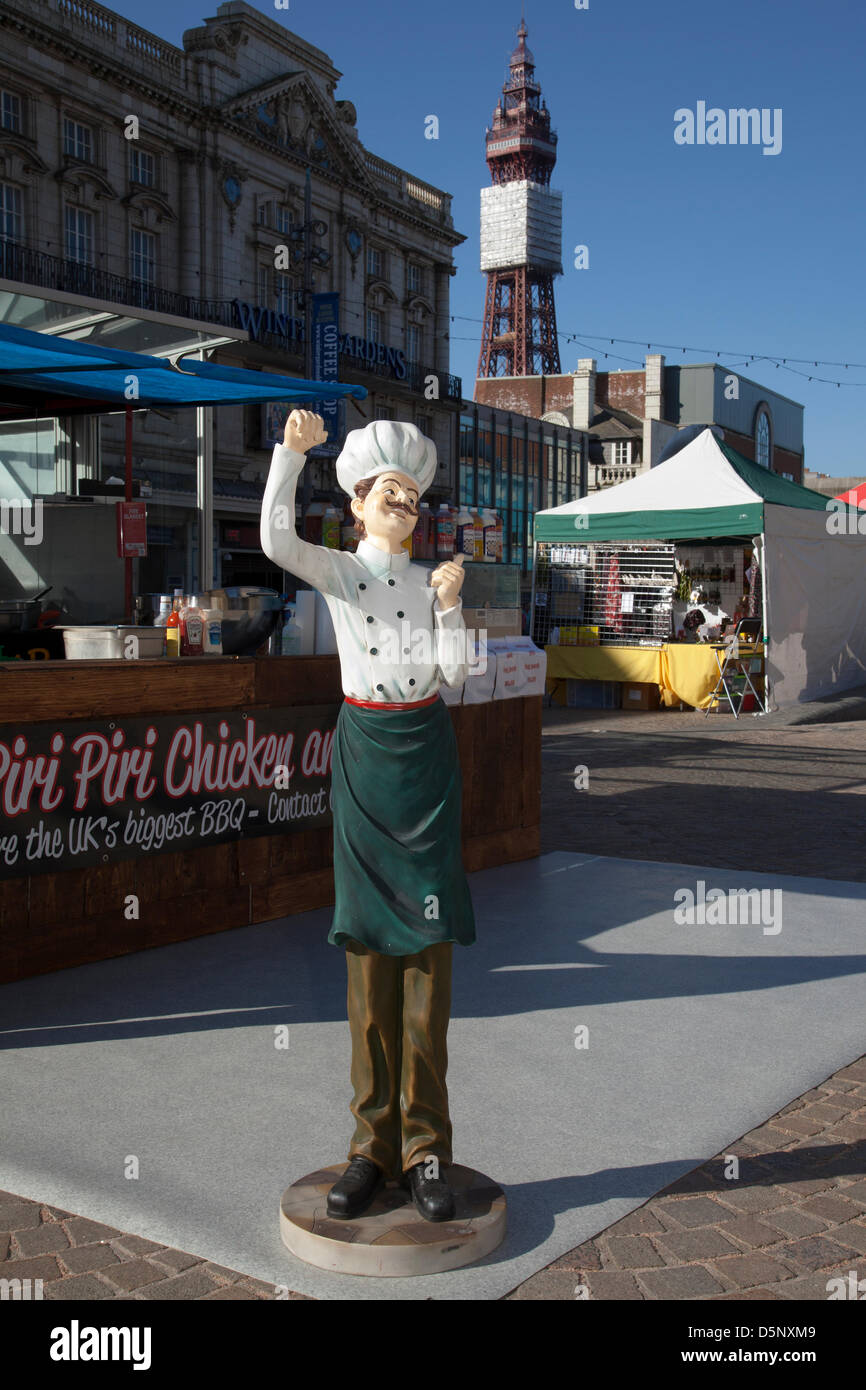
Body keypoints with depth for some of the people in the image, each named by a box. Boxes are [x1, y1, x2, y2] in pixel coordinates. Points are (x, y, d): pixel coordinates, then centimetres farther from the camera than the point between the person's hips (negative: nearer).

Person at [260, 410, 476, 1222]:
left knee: (427, 949, -1)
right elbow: (276, 539, -19)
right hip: (364, 751, -1)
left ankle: (426, 1149, 7)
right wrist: (291, 450, -27)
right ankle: (374, 1146, 12)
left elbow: (453, 675, -1)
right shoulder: (338, 571, 2)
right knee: (369, 950, 2)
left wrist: (449, 604, -10)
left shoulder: (431, 581, 8)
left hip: (426, 753, 1)